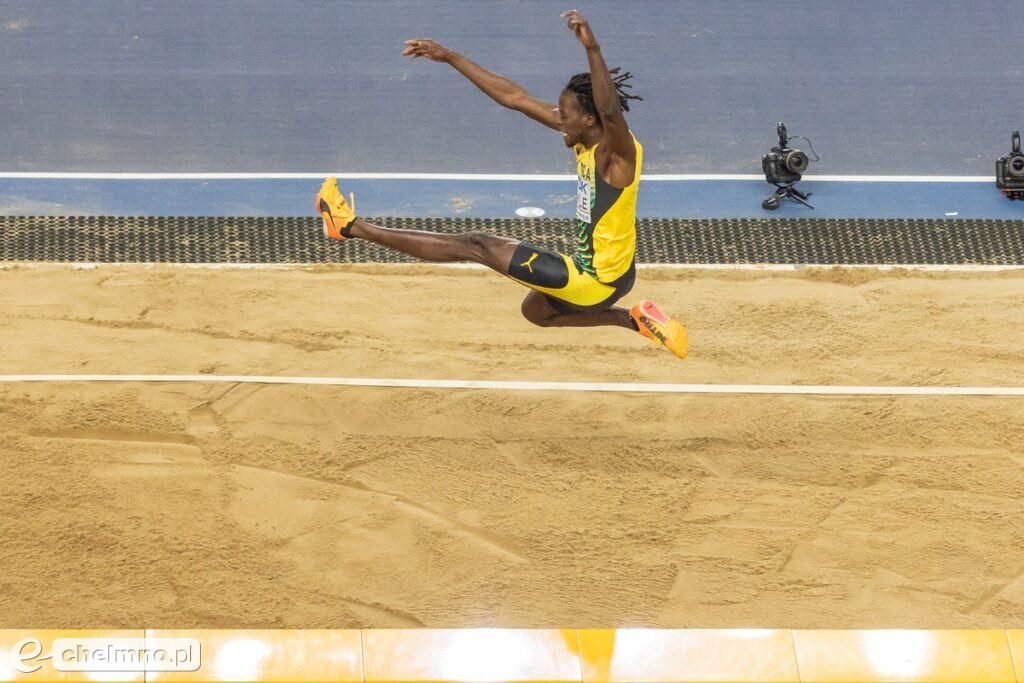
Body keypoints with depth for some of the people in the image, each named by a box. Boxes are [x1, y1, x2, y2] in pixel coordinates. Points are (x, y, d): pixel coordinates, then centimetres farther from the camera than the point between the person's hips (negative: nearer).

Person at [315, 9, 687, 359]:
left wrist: (592, 49, -61)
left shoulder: (620, 150, -23)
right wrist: (450, 57, 1)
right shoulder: (584, 137, 0)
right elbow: (514, 97, 2)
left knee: (479, 246, -8)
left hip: (598, 281, -10)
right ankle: (637, 319, 32)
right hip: (590, 270, 10)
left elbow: (609, 109, -48)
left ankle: (351, 227, -2)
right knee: (535, 309, 40)